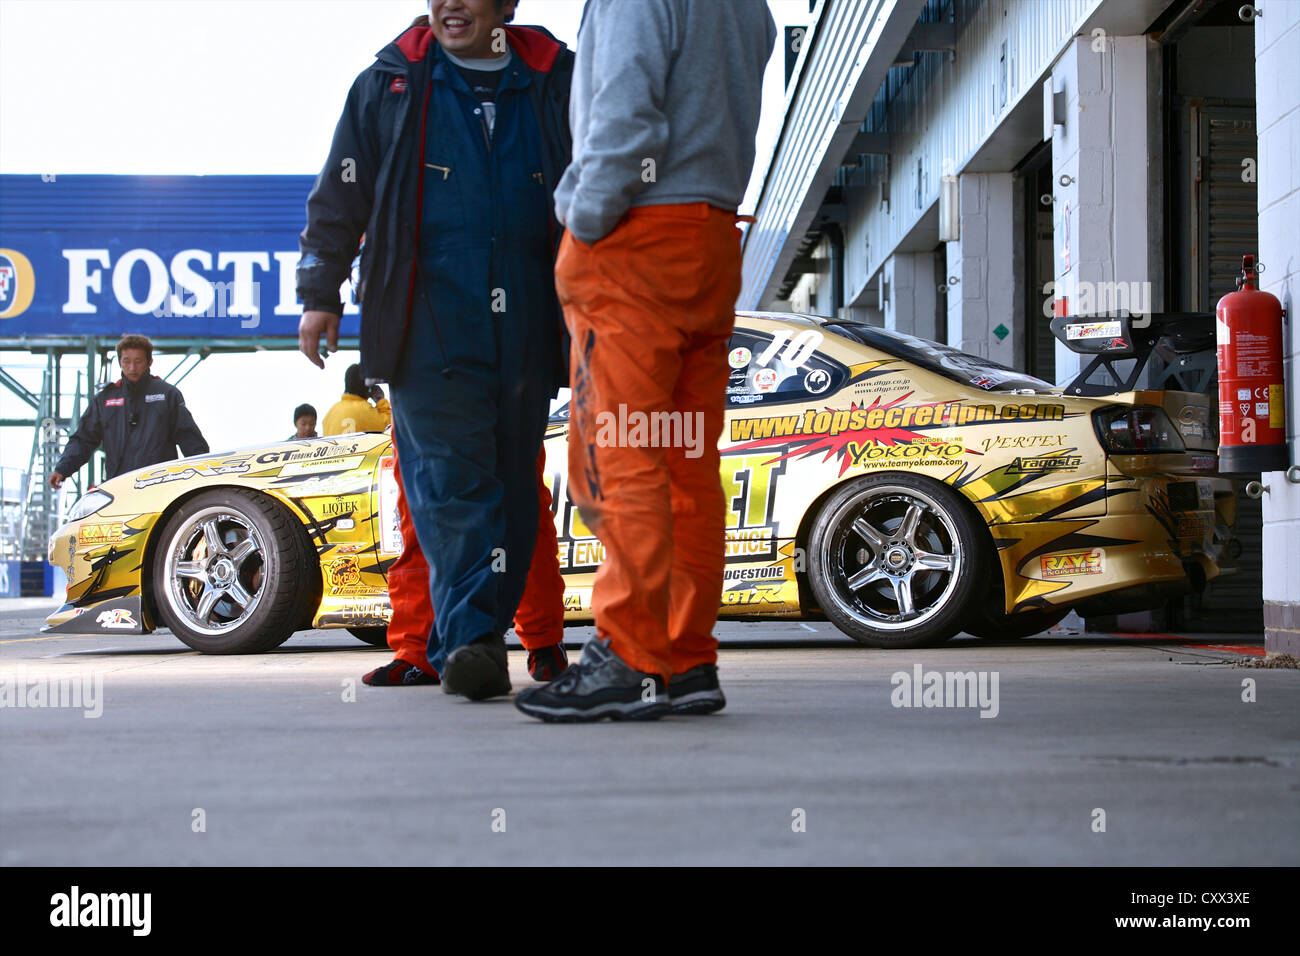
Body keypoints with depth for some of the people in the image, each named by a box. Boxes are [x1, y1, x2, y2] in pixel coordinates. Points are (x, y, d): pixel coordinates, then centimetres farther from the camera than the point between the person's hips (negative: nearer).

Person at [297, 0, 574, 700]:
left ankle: (474, 642, 11)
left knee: (512, 486, 3)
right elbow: (339, 198, 12)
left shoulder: (555, 85, 13)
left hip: (525, 328, 3)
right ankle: (468, 641, -13)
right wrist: (320, 293, 8)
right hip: (429, 328, -2)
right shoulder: (387, 84, 9)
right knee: (449, 479, -12)